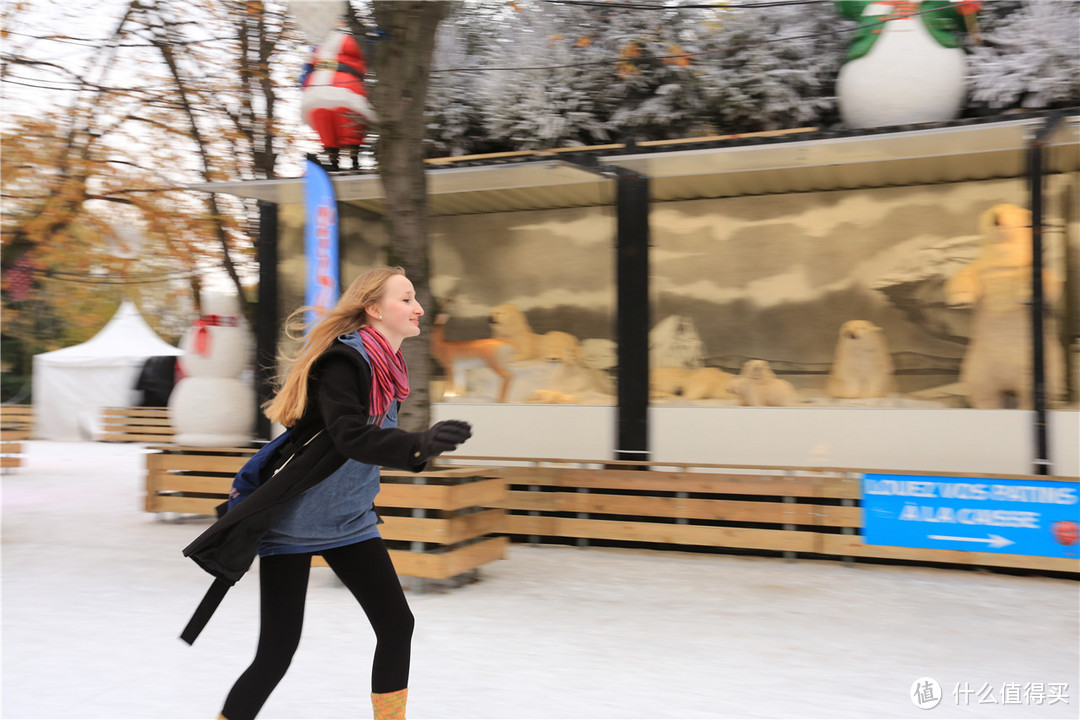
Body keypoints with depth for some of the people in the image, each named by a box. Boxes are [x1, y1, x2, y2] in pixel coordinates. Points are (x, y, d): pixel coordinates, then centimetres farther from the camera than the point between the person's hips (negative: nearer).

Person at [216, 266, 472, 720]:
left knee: (397, 626, 4)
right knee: (276, 652, -6)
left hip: (350, 522, 8)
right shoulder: (343, 360, -22)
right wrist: (421, 445, -52)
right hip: (294, 523, -8)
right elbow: (350, 436, -38)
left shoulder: (384, 366, 3)